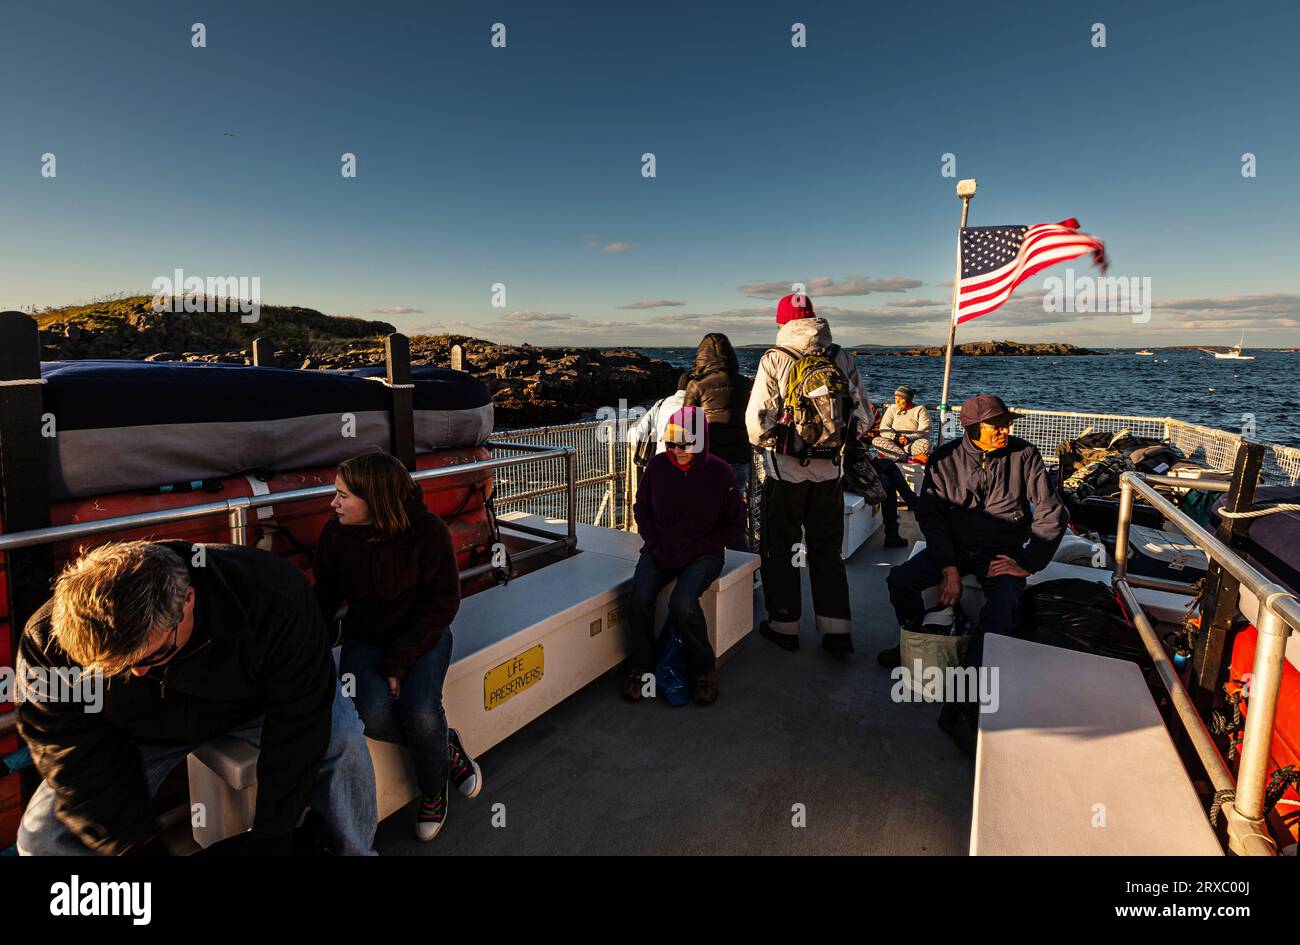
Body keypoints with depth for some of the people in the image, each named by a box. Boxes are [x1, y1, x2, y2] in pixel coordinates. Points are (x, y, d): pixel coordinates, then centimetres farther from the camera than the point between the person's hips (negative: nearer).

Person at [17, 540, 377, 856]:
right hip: (140, 731, 3)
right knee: (43, 837, -15)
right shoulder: (48, 644, -28)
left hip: (256, 700, -2)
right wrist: (137, 845, -18)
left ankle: (355, 850, 0)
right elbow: (78, 763, -18)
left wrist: (269, 840, -24)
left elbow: (296, 726, -30)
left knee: (343, 739, -26)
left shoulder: (273, 598, -39)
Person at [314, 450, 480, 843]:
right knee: (373, 716, -26)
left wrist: (398, 662, -19)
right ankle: (445, 747, 4)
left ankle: (433, 793, 7)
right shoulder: (335, 533, -9)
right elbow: (325, 598, 3)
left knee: (420, 714, -26)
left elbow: (442, 603, -14)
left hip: (423, 634, -2)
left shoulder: (427, 531, -19)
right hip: (365, 639, 3)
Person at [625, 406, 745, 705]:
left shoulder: (720, 473, -8)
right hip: (659, 549, 3)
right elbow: (641, 508, 12)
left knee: (682, 602, -29)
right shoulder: (656, 467, -2)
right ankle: (640, 666, 1)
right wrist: (655, 544, -3)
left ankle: (703, 667, -2)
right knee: (640, 597, -24)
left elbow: (735, 525, 0)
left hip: (703, 553, -2)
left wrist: (696, 547, -11)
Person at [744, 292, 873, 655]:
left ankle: (784, 626, 21)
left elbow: (757, 418, -12)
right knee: (827, 551, 15)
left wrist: (763, 443, 8)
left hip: (785, 470, -3)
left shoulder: (774, 358, -9)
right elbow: (862, 415, 3)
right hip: (830, 471, 4)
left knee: (780, 550, 12)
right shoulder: (842, 358, 1)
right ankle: (837, 631, 19)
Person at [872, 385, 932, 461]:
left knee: (925, 444, -35)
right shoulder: (892, 409, 13)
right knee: (876, 441, -28)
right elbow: (883, 429, 1)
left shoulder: (920, 410, 6)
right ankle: (911, 458, -38)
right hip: (894, 443, 2)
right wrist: (896, 437, -18)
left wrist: (909, 438, -23)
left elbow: (925, 432, -6)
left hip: (913, 444, -2)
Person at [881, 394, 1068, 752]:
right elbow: (930, 515, -7)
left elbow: (1052, 515, -3)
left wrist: (1027, 563, -12)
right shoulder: (945, 458, -4)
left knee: (1004, 607, -31)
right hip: (953, 547, 1)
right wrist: (949, 569, -18)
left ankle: (959, 705, -25)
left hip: (1003, 553, -1)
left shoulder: (1024, 455, -4)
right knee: (900, 579, -22)